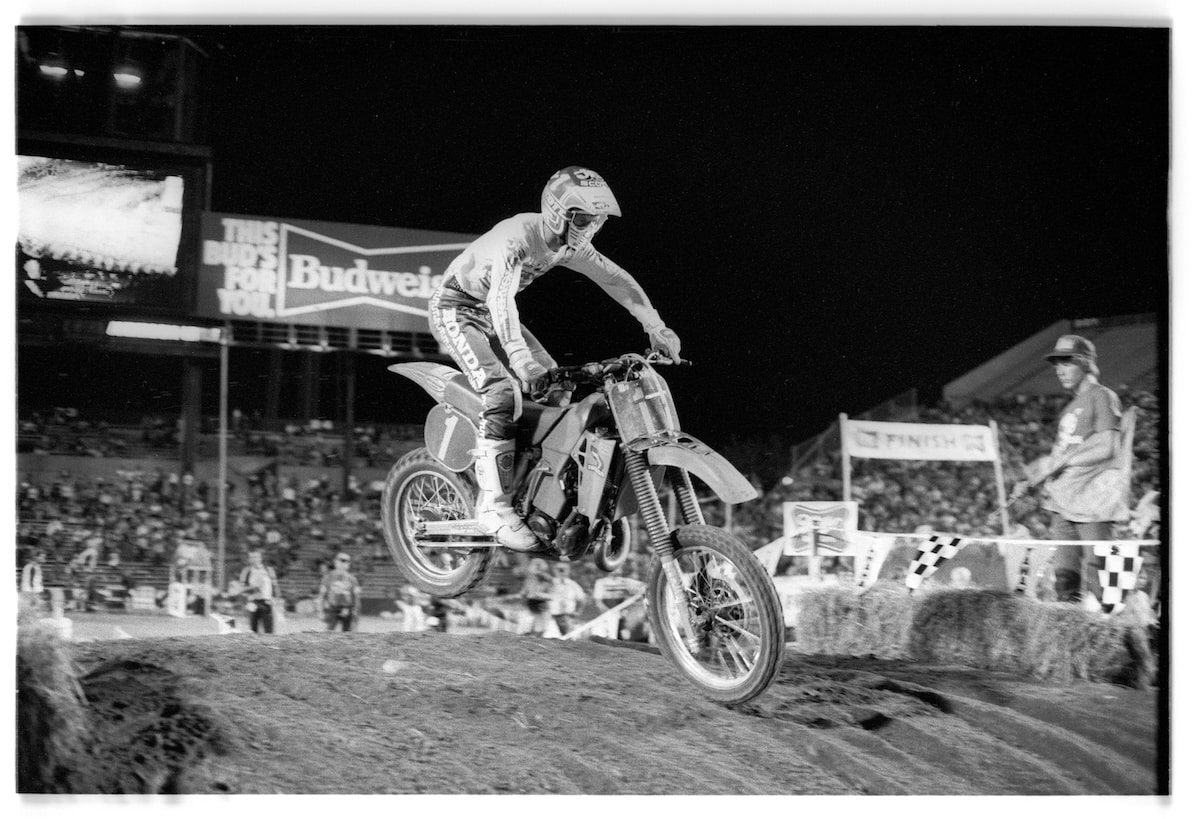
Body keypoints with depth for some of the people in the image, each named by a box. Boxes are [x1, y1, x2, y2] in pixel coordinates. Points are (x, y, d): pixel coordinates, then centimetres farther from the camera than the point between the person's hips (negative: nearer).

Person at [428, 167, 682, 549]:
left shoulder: (569, 245, -5)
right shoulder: (517, 237, -32)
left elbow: (613, 277, 4)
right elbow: (501, 298, -46)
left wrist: (655, 325, -5)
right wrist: (521, 358, -58)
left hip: (490, 311, 9)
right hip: (455, 307, -9)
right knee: (502, 391, -27)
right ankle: (494, 505, -27)